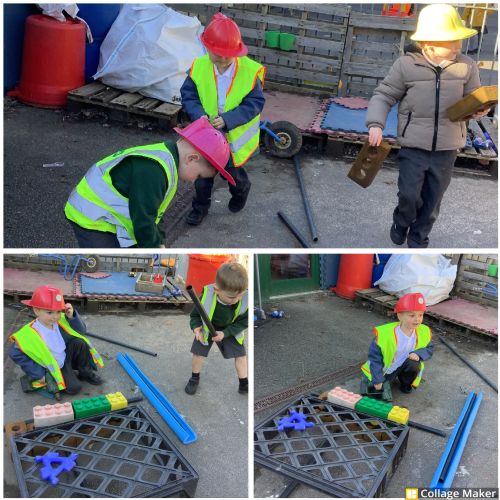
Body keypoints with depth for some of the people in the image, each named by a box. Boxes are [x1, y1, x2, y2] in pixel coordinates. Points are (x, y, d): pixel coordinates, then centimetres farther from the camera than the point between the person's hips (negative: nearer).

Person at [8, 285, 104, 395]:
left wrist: (72, 316, -25)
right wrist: (38, 374, -18)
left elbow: (81, 331, -6)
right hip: (53, 368, -5)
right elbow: (15, 354, -21)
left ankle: (86, 372, 5)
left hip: (67, 358, 5)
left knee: (79, 343, -16)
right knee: (74, 387, -18)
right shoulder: (31, 333, -27)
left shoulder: (60, 321, -12)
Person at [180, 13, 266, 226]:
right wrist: (199, 114, -26)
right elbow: (188, 94, -6)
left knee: (232, 171, 14)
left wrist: (228, 119, -29)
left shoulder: (250, 71, -22)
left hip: (234, 135, -2)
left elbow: (255, 103, -18)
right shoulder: (199, 67, -14)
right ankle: (200, 206, 37)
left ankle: (241, 191, 49)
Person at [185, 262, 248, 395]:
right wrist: (196, 327, -32)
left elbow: (242, 323, -19)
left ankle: (244, 384, 21)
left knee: (241, 355, 2)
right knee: (198, 353, 5)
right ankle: (194, 379, 32)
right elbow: (195, 314, -15)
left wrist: (224, 333, -28)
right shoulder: (206, 296, -37)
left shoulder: (244, 300, -35)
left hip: (230, 331, 1)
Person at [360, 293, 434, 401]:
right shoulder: (385, 333, -30)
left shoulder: (424, 333, -18)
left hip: (403, 367, 3)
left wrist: (418, 354, -26)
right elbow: (374, 356, -21)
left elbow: (429, 349, -1)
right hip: (384, 369, -3)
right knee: (370, 390, -18)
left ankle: (406, 384, 3)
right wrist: (377, 379, -20)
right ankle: (385, 382, 14)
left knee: (414, 364, -27)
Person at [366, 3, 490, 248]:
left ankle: (418, 239, 33)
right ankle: (401, 223, 32)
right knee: (409, 195, -3)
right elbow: (383, 96, -1)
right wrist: (376, 124, -16)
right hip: (413, 147, -2)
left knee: (432, 200, 11)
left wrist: (480, 108, -16)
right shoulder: (406, 65, -8)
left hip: (446, 149, 3)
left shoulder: (466, 66, -1)